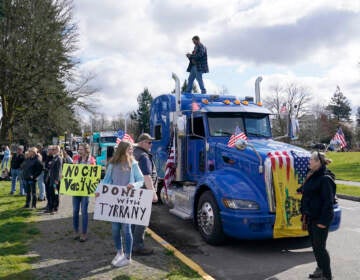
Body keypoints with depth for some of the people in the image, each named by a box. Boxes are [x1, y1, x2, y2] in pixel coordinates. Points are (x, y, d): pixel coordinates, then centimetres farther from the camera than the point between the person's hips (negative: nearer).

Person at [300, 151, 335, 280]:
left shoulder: (325, 179, -17)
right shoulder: (312, 177, 11)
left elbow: (328, 201, -19)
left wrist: (323, 221, -20)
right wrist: (305, 215, 17)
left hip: (320, 219, -9)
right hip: (311, 217, 9)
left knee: (319, 247, -2)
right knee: (314, 245, 18)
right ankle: (320, 269, 33)